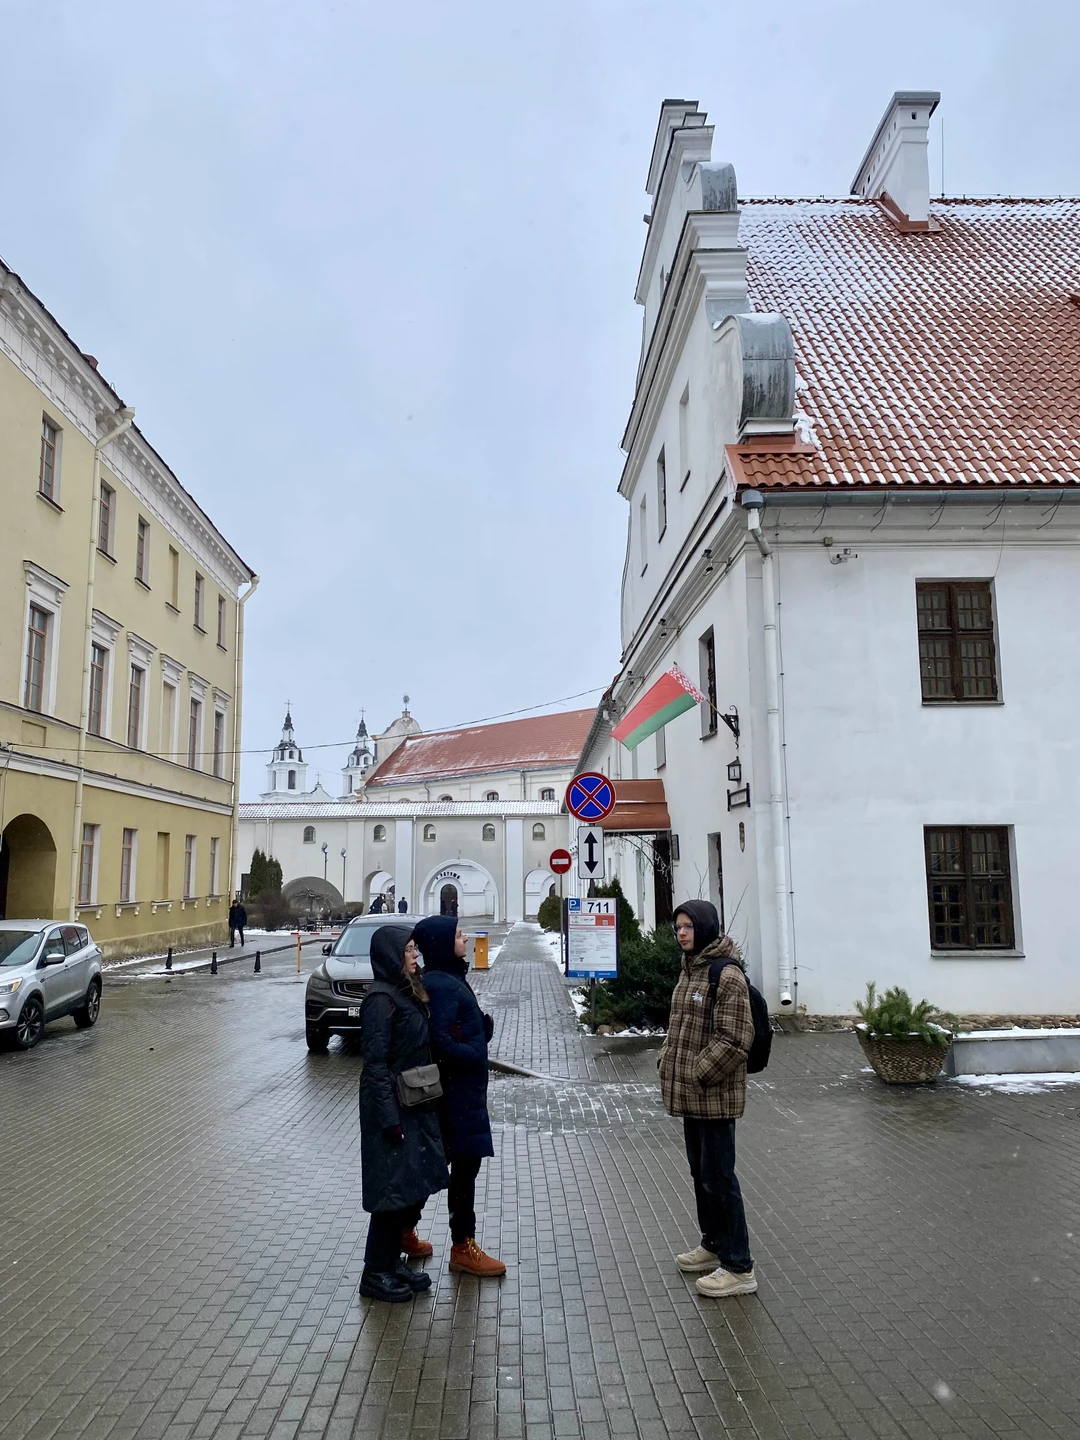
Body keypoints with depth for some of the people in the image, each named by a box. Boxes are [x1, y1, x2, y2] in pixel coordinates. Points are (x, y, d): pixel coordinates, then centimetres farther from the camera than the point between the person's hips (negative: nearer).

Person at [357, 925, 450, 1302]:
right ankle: (376, 1273, 15)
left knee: (415, 1187, 16)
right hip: (393, 1109, -9)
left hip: (416, 1106, 9)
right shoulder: (381, 999, -19)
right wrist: (390, 1117, -21)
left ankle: (392, 1260, 30)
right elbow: (375, 1062, -21)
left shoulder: (406, 993, 9)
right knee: (394, 1188, 1)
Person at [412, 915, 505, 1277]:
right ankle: (463, 1248, 11)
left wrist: (483, 1023, -3)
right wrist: (472, 1055, -14)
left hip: (462, 1089, 10)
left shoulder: (449, 979, 11)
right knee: (466, 1164, 0)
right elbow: (439, 1040, -26)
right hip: (457, 1091, -10)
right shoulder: (441, 985, -20)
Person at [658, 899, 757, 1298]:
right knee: (700, 1171, 20)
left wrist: (698, 1074, -19)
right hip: (690, 1094, 9)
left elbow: (735, 1039, -21)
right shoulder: (689, 969, 11)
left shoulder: (726, 975, -18)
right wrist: (667, 1061, 10)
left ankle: (738, 1268, 9)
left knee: (718, 1176, -2)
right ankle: (713, 1245, 36)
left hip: (714, 1096, -9)